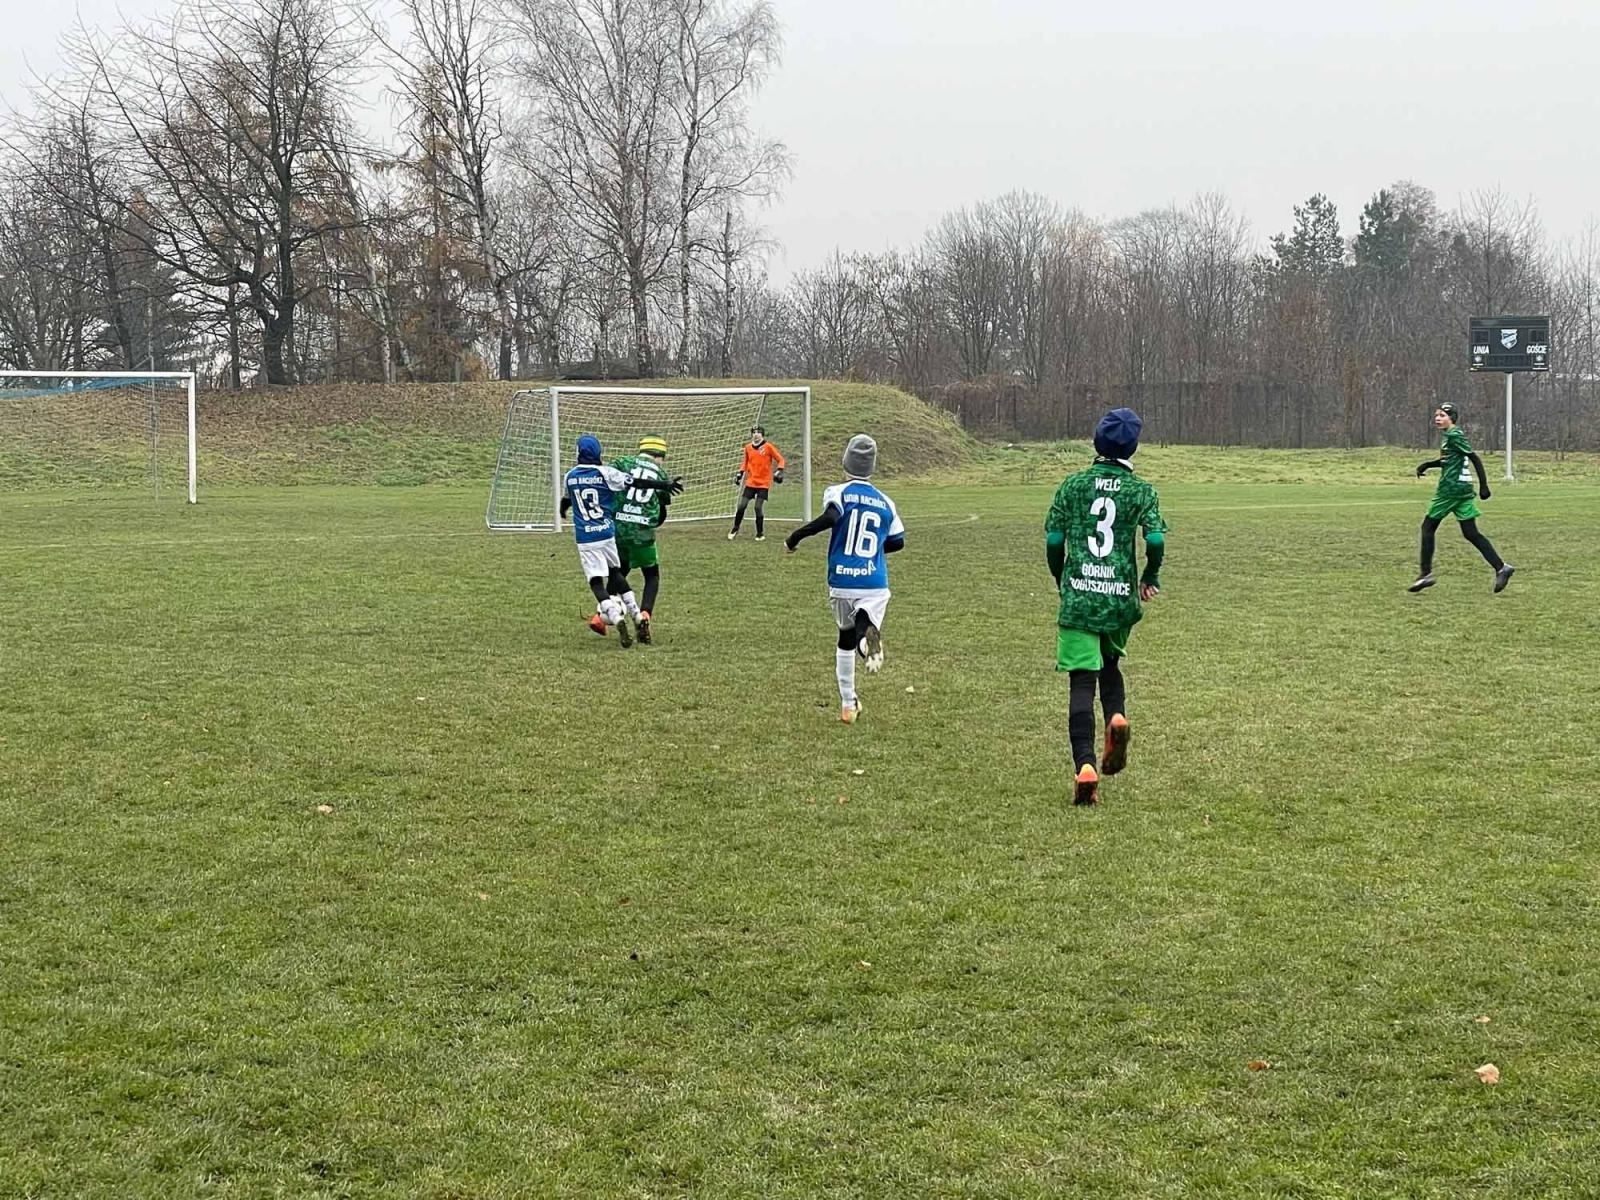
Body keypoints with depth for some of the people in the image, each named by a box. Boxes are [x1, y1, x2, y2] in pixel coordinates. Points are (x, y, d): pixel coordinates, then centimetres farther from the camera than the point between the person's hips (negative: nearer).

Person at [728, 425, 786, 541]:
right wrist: (740, 473, 11)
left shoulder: (768, 447, -6)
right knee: (741, 506, 0)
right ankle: (735, 529, 18)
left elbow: (780, 459, -1)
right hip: (750, 482, 4)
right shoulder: (748, 447, 6)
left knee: (758, 507, -9)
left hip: (763, 483, -4)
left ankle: (760, 534, 5)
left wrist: (779, 471, -15)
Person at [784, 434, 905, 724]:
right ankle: (869, 633, -48)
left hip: (841, 583, 0)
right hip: (875, 585, 0)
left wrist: (795, 537, -15)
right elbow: (898, 542, 13)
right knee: (864, 628, -8)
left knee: (846, 638, 19)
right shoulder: (885, 503, 8)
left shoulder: (839, 492, -2)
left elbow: (831, 516, -23)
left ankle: (848, 704, 22)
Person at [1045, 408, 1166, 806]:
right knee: (1110, 664, 26)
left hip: (1079, 598, -1)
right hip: (1121, 599, 1)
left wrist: (1061, 582, 17)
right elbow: (1156, 541, -11)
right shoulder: (1141, 490, 1)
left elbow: (1053, 541, 0)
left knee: (1082, 682, -3)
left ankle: (1085, 766, -16)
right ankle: (1117, 716, -4)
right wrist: (1150, 579, 8)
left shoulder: (1073, 485, 2)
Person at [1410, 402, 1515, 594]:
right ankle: (1501, 567, -1)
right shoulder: (1450, 436, 16)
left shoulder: (1454, 435, -12)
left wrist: (1484, 485, -19)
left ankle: (1426, 574, 1)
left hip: (1451, 488, -9)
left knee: (1428, 527, 1)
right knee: (1471, 533, 6)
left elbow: (1475, 458, -16)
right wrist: (1427, 464, 17)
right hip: (1463, 488, 9)